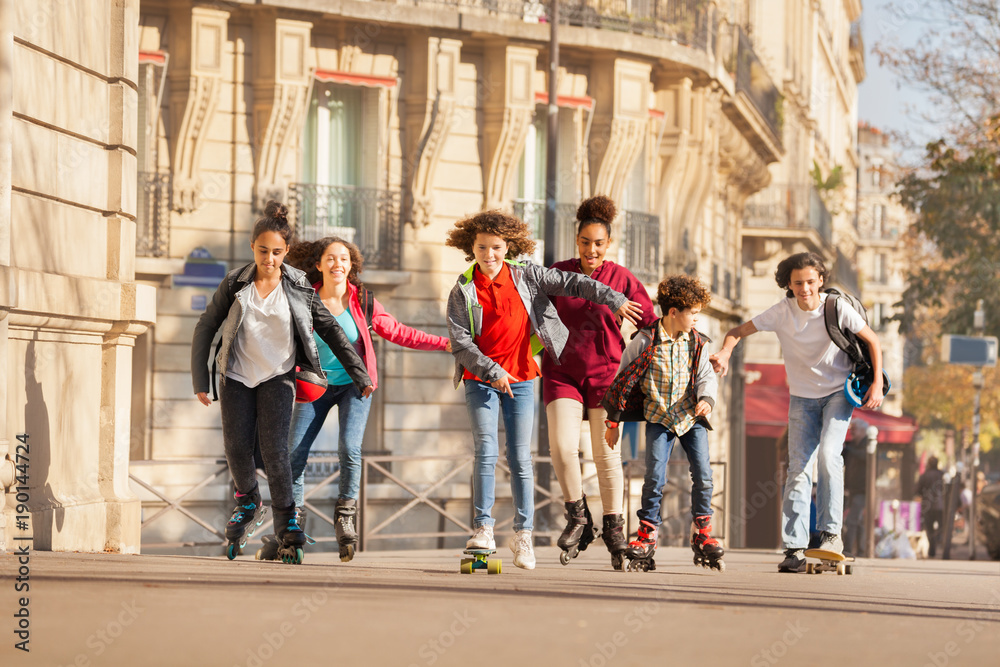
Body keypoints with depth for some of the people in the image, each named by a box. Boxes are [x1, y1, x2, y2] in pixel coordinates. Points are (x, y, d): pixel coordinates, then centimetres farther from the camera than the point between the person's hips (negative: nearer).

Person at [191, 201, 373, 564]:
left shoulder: (297, 287, -5)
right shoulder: (235, 283, -5)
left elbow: (331, 330, 1)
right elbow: (206, 327, 3)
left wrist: (361, 376, -1)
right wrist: (200, 380, 0)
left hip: (277, 376, -1)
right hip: (237, 376, 1)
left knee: (274, 450, -16)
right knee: (236, 448, -6)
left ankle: (287, 526, -5)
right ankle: (248, 503, 24)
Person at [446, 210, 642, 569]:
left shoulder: (526, 276, 0)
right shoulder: (462, 292, -5)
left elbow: (570, 283, 3)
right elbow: (459, 342, -10)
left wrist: (613, 299, -2)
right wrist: (491, 371, -20)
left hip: (520, 380, 1)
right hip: (480, 380, -1)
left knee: (520, 457, 1)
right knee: (486, 451, -14)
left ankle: (523, 533, 8)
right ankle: (483, 528, -8)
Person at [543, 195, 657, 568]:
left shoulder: (622, 279, -2)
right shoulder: (558, 273, 1)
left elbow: (649, 322, 3)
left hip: (605, 373, -1)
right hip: (562, 373, 1)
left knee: (607, 453, 1)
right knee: (562, 446, -15)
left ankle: (613, 528, 14)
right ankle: (578, 518, 4)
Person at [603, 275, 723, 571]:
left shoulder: (696, 342, -2)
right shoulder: (645, 342, -12)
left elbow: (706, 376, 2)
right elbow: (622, 380, -4)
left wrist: (706, 399, -22)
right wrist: (613, 421, 1)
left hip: (691, 417, 3)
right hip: (658, 417, -3)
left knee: (703, 474, -7)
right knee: (655, 475, -14)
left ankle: (702, 534, 9)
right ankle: (647, 536, -1)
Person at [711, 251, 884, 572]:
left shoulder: (837, 308, -16)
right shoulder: (781, 312, -12)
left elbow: (872, 341, -4)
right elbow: (739, 331, -4)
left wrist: (877, 383, -12)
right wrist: (725, 351, -25)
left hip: (838, 392, -2)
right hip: (802, 397, 2)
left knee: (828, 453, -24)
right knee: (798, 468, -5)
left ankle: (831, 532, -18)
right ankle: (795, 548, -6)